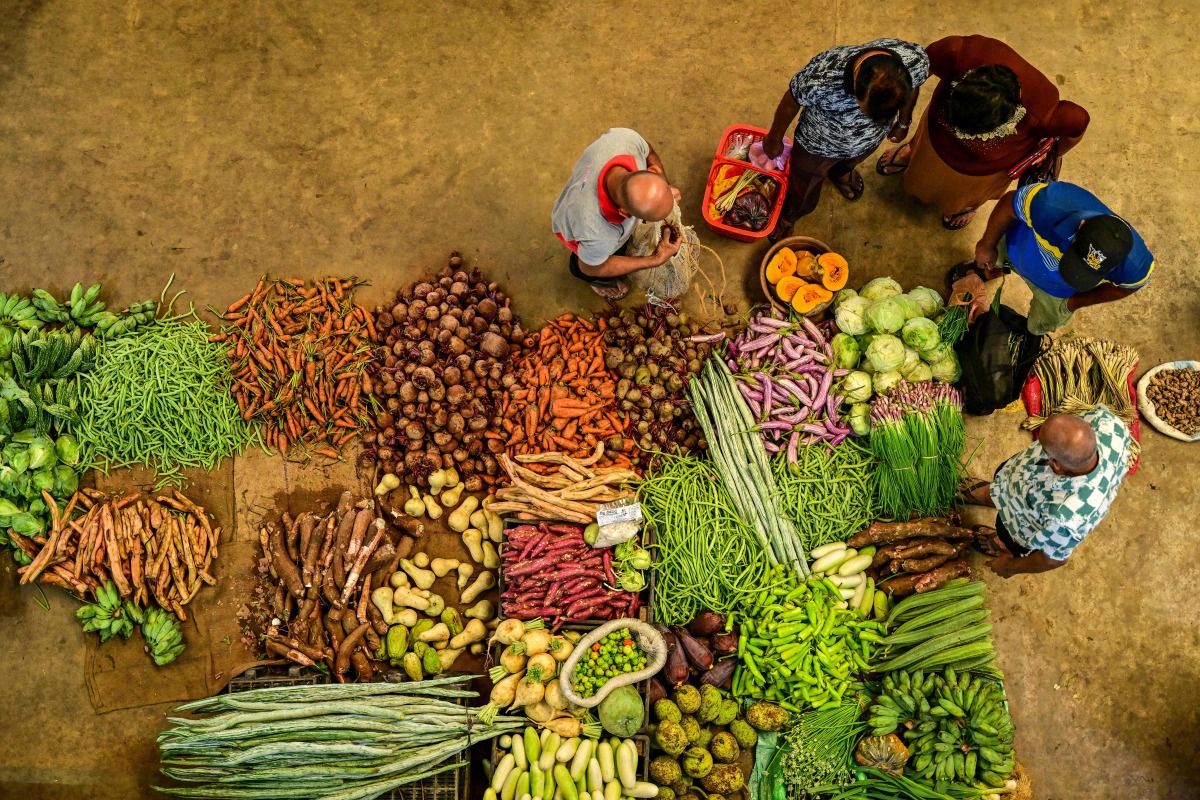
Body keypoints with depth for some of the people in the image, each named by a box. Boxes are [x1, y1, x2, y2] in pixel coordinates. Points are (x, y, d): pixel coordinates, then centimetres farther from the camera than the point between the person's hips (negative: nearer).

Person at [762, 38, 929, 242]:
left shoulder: (916, 59, -36)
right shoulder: (822, 77, -46)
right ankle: (788, 215, 61)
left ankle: (841, 172, 73)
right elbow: (791, 102, -22)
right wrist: (774, 139, -4)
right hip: (819, 145, -2)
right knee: (803, 191, 27)